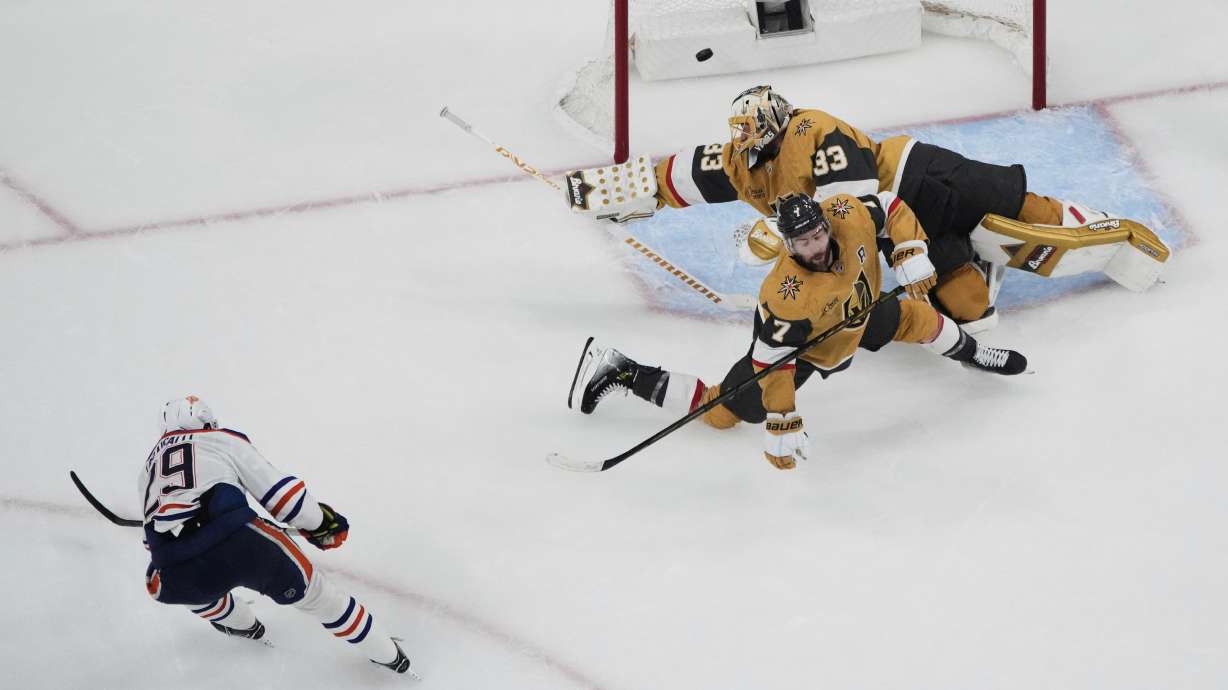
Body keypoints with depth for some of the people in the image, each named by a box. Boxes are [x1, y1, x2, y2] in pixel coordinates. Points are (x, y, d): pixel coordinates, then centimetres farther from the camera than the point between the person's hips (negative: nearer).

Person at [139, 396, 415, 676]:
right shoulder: (223, 440, 19)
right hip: (240, 543, -3)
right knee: (310, 589, 20)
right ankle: (387, 654, 29)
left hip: (176, 576, 3)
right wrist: (320, 523, 27)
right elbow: (276, 488, 13)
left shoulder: (149, 466, 31)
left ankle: (241, 624, 59)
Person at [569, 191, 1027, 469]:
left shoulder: (849, 216, -31)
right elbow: (773, 366, -37)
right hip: (794, 347, -6)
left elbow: (893, 209, -9)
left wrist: (911, 260, -18)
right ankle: (620, 373, 6)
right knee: (722, 413, -4)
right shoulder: (785, 298, -44)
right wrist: (781, 429, -35)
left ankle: (970, 353, 47)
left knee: (918, 318, 11)